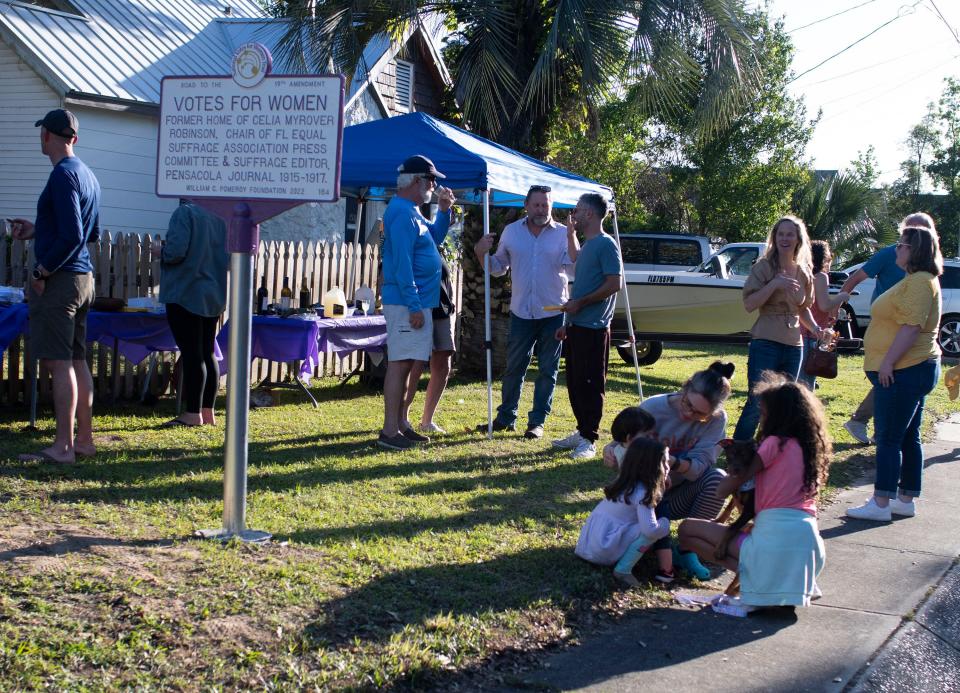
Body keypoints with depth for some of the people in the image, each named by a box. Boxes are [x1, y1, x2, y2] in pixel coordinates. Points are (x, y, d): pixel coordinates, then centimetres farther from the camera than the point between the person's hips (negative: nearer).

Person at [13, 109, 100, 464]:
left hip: (59, 279, -9)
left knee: (60, 363, -8)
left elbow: (72, 236, -21)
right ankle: (84, 439, 17)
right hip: (83, 278, 9)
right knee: (77, 361, 12)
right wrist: (37, 230, 23)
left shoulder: (63, 175, -14)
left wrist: (42, 271, -14)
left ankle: (62, 447, -7)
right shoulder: (87, 175, 14)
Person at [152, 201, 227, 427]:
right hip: (214, 296, 7)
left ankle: (193, 414, -4)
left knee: (191, 353, -5)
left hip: (186, 294, -7)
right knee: (207, 353, 11)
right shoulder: (219, 217, 9)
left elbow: (175, 251, -20)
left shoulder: (185, 213, -12)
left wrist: (159, 251, -1)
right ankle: (207, 412, 15)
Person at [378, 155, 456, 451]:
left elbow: (435, 237, 29)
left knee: (405, 363, 12)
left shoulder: (411, 212, 16)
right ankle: (389, 432, -8)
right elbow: (401, 262, -21)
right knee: (400, 363, -9)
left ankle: (398, 425, 18)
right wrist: (414, 305, -23)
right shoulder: (402, 213, -15)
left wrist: (444, 211, 13)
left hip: (416, 301, 10)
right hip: (407, 303, -10)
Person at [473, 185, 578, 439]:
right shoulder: (511, 232, 7)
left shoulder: (563, 234, -1)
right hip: (521, 312, 2)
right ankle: (505, 418, 17)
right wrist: (482, 254, -5)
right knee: (513, 368, 7)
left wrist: (571, 237, -25)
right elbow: (498, 268, 13)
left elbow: (574, 267, -13)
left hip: (553, 314, -2)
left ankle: (537, 422, 12)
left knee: (547, 370, 4)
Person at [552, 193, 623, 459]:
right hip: (577, 326, 9)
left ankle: (589, 440, -1)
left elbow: (614, 284, -19)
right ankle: (582, 431, 22)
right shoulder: (586, 245, 18)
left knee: (590, 385, -5)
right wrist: (567, 323, 20)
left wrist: (579, 303, -15)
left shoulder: (606, 245, -11)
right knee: (575, 382, 13)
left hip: (593, 327, -9)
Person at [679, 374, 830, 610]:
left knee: (687, 530, 3)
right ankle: (798, 581, 11)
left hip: (774, 535, -8)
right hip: (808, 544, 8)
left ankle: (756, 576, -11)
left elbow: (724, 489, -3)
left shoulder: (776, 443, -5)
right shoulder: (811, 446, 16)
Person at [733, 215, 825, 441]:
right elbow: (749, 304, -12)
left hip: (794, 346, 6)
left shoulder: (803, 273, 10)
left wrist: (815, 328, 2)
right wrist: (774, 284, -22)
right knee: (757, 404, -8)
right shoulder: (764, 267, -5)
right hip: (765, 344, -6)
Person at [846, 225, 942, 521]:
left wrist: (888, 363, -24)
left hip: (905, 371, -11)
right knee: (908, 438, 13)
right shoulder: (915, 280, 19)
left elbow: (911, 327, -25)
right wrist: (888, 364, 22)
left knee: (889, 438, -9)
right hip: (911, 370, 11)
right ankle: (905, 499, 19)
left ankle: (881, 504, -8)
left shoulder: (921, 282, -17)